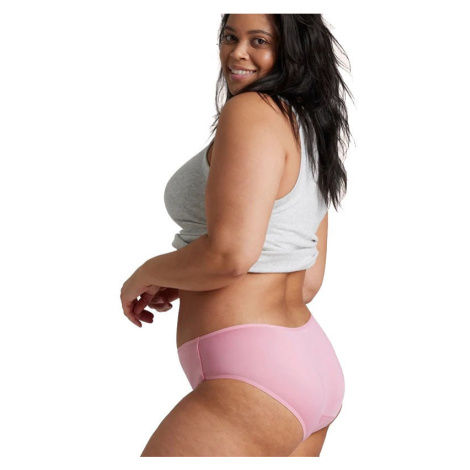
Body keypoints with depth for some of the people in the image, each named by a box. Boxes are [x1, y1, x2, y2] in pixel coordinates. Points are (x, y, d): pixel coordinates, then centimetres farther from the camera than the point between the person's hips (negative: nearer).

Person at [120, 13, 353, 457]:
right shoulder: (310, 128, 16)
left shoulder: (251, 111, -12)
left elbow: (231, 252, -22)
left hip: (253, 378, -10)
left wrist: (147, 275, -4)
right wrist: (182, 288, 18)